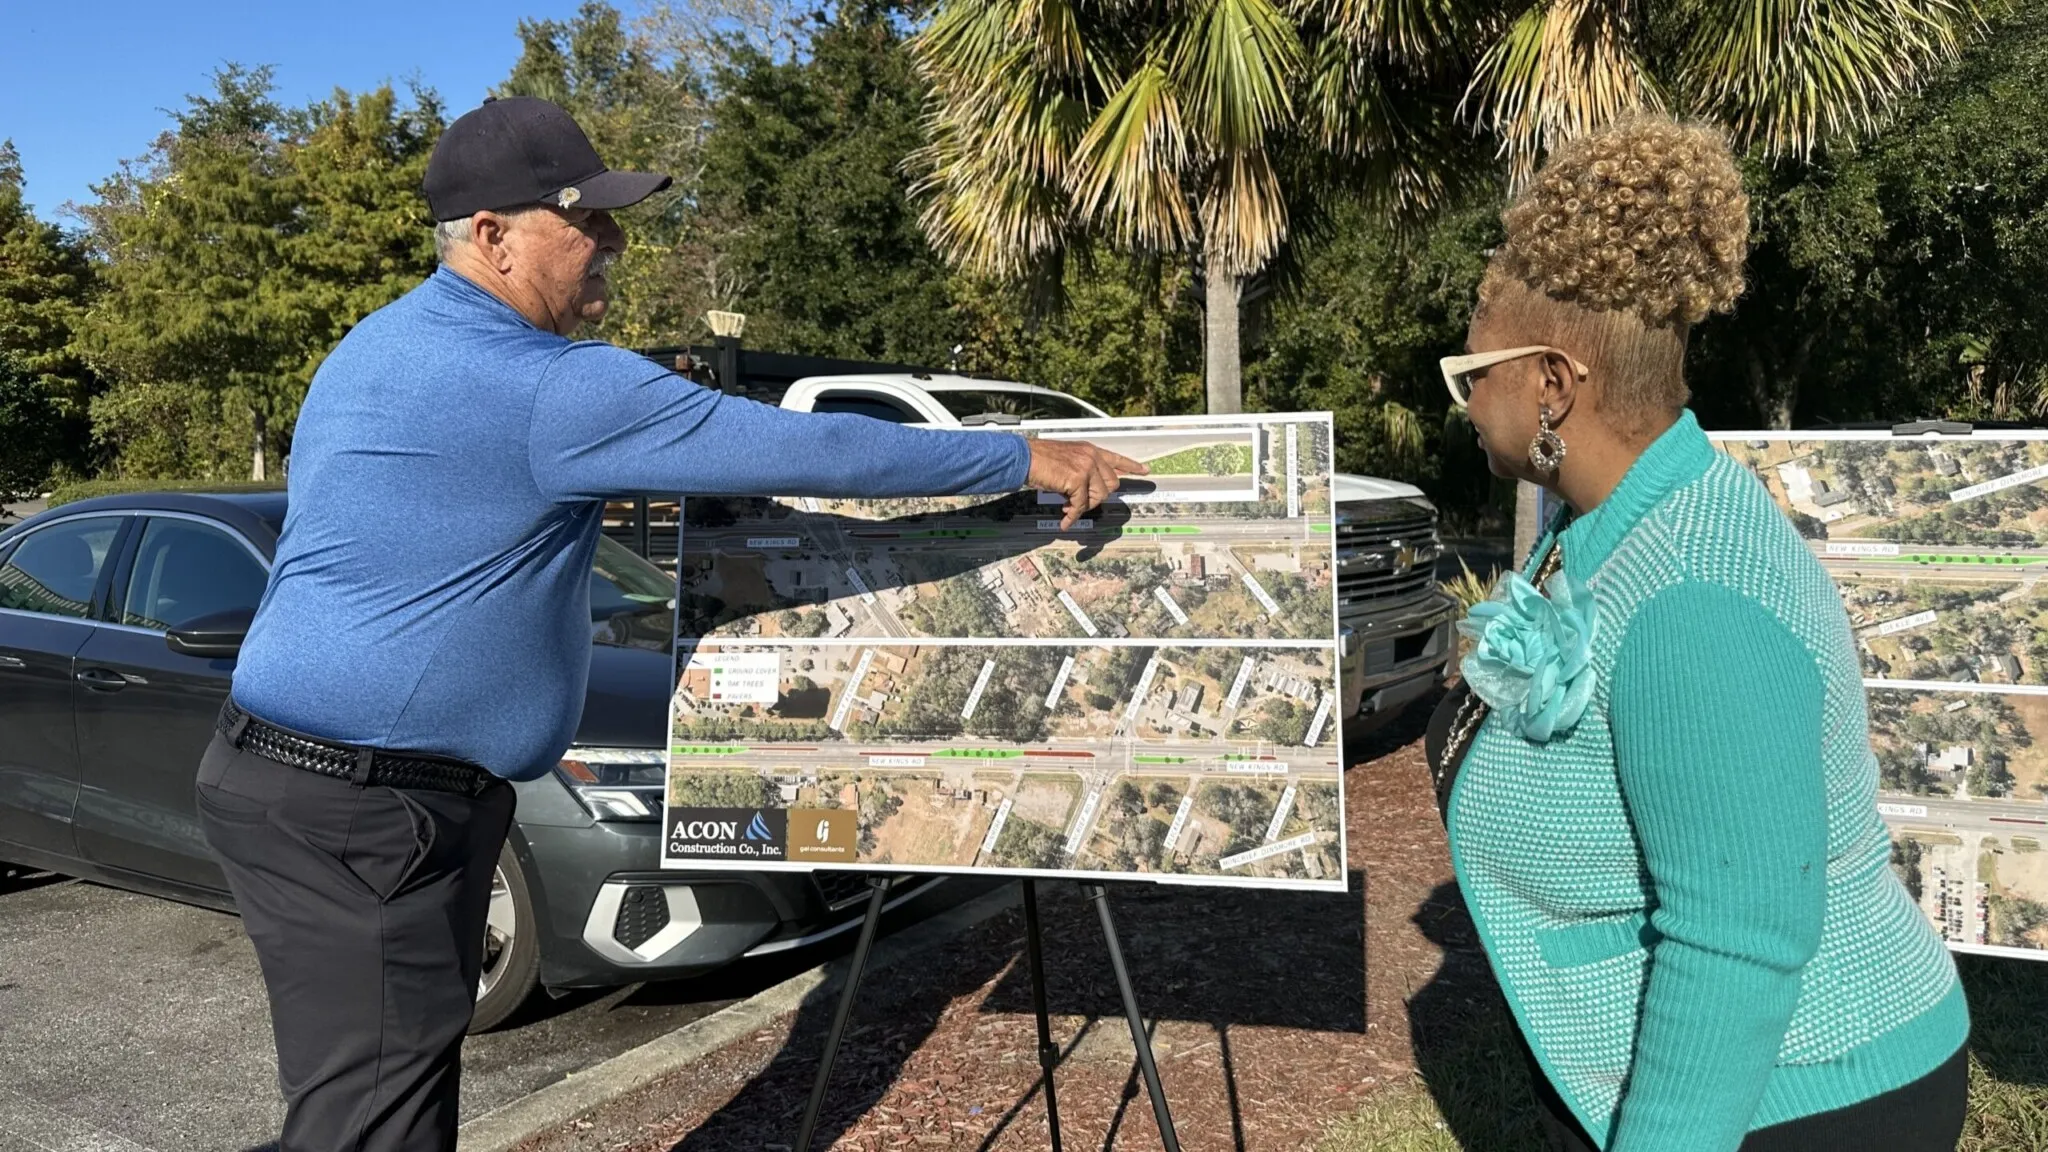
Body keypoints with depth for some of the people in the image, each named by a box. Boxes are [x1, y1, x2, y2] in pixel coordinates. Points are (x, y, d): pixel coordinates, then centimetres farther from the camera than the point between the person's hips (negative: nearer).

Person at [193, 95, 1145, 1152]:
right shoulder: (549, 387, -21)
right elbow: (805, 451, -21)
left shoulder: (379, 346, 11)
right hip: (359, 808, -10)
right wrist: (1025, 458, -13)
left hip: (292, 766, 10)